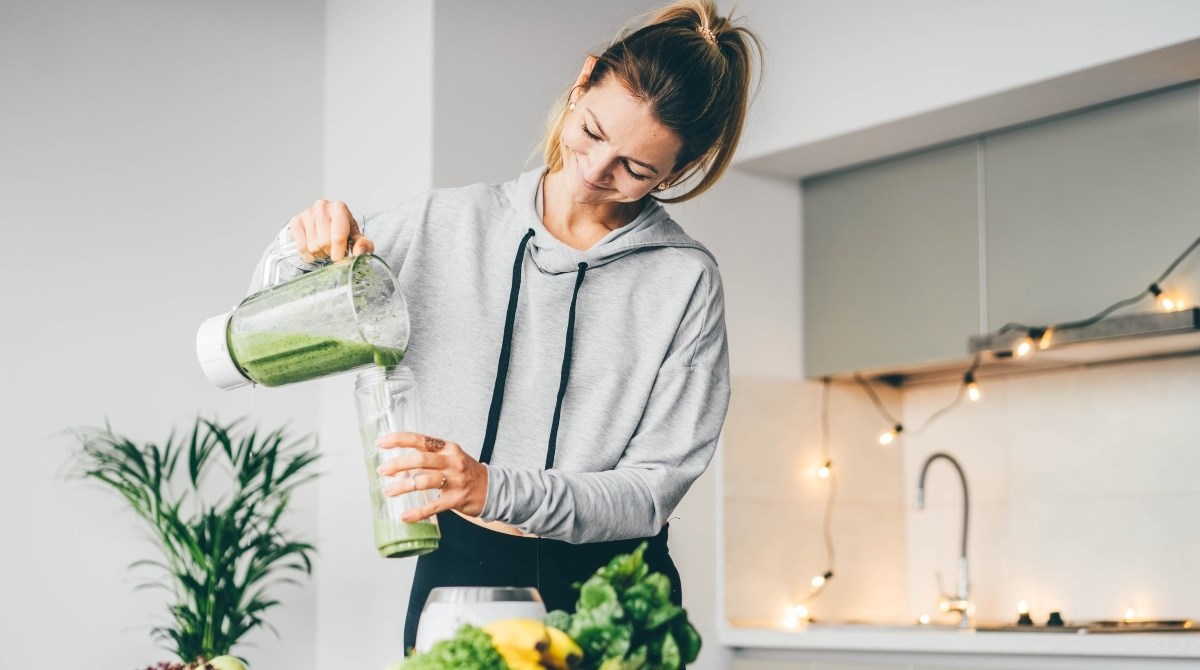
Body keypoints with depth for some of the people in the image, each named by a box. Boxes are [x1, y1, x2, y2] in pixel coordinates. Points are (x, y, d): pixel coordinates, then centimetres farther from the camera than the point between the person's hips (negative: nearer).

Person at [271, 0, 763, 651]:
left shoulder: (685, 281, -8)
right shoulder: (446, 224, 0)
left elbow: (653, 485, -12)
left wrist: (495, 490, -25)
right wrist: (312, 249, -11)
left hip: (609, 594, -1)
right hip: (459, 573, 2)